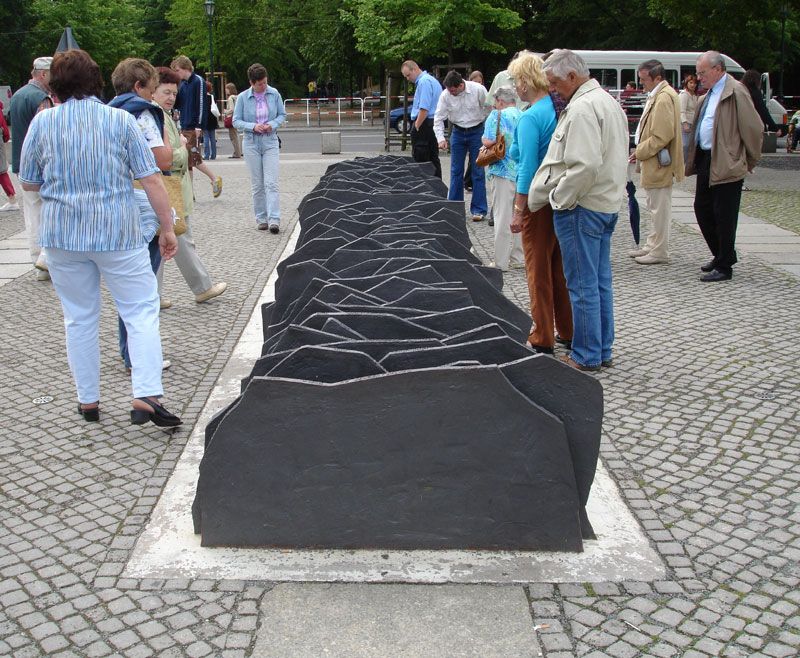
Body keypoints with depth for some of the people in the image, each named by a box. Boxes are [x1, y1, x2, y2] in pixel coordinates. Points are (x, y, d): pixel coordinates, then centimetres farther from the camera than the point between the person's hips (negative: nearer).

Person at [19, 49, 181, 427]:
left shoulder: (42, 122, 1)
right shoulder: (120, 120, -3)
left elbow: (28, 182, 8)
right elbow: (151, 179, -6)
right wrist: (167, 228, 1)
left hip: (62, 234, 2)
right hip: (119, 232, -2)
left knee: (79, 318, 13)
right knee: (141, 311, 3)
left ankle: (88, 401, 21)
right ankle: (146, 397, -10)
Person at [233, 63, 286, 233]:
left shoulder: (274, 94, 1)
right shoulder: (243, 97, -2)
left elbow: (282, 115, 9)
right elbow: (236, 121, 1)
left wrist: (273, 124, -11)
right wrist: (253, 126, -15)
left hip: (270, 142, 0)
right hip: (251, 144, 0)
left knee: (271, 183, -10)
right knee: (257, 184, 5)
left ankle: (274, 219, -15)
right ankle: (261, 219, 13)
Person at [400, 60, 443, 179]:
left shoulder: (424, 81, -13)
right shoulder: (433, 80, 19)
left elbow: (424, 108, -21)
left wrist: (416, 127, -16)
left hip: (424, 124, -10)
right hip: (435, 124, 10)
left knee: (420, 161, -8)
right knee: (433, 160, 12)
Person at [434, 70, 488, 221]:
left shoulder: (478, 90, -17)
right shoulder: (445, 95, -11)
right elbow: (438, 118, -6)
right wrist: (441, 138, -18)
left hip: (476, 131, -2)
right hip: (458, 133, 3)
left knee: (478, 172, -1)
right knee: (456, 171, 6)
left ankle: (479, 210, 5)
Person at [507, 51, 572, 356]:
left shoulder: (530, 117, -17)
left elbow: (528, 168, -19)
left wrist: (518, 211, -14)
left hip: (539, 202, -7)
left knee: (539, 270, 4)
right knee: (561, 268, 17)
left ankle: (542, 340, 14)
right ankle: (568, 333, 27)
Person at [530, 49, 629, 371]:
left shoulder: (581, 108, -17)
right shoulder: (608, 100, 15)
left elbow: (585, 165, -26)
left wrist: (559, 199, -15)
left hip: (581, 208, -10)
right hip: (608, 203, 10)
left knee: (583, 285, -2)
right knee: (601, 281, 14)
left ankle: (587, 356, 7)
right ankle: (603, 350, 23)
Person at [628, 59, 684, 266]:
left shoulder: (664, 97, -18)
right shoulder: (656, 95, 14)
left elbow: (663, 136, -23)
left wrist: (640, 152, -15)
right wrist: (641, 150, 12)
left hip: (659, 165, -11)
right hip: (653, 163, 11)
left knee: (659, 209, -3)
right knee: (655, 208, 17)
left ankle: (659, 252, 4)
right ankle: (652, 246, 27)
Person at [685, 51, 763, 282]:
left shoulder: (736, 92, -14)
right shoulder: (709, 94, 14)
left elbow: (754, 128, -13)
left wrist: (750, 162, -4)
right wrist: (694, 160, 15)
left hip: (727, 165, -9)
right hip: (706, 160, 9)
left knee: (724, 216, -2)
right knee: (702, 209, 15)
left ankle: (724, 267, 7)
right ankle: (721, 255, 31)